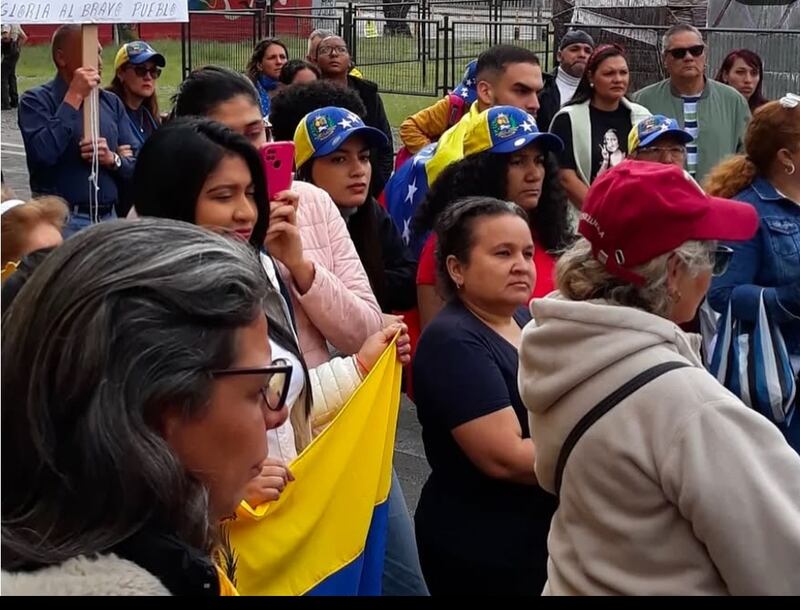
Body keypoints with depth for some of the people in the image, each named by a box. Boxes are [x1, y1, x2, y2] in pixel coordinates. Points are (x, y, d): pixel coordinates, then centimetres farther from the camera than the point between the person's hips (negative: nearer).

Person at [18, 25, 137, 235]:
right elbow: (42, 153, -20)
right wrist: (74, 98, -13)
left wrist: (112, 159, -10)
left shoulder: (111, 102, 13)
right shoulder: (36, 100, -1)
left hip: (108, 218, 5)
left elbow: (137, 165, 12)